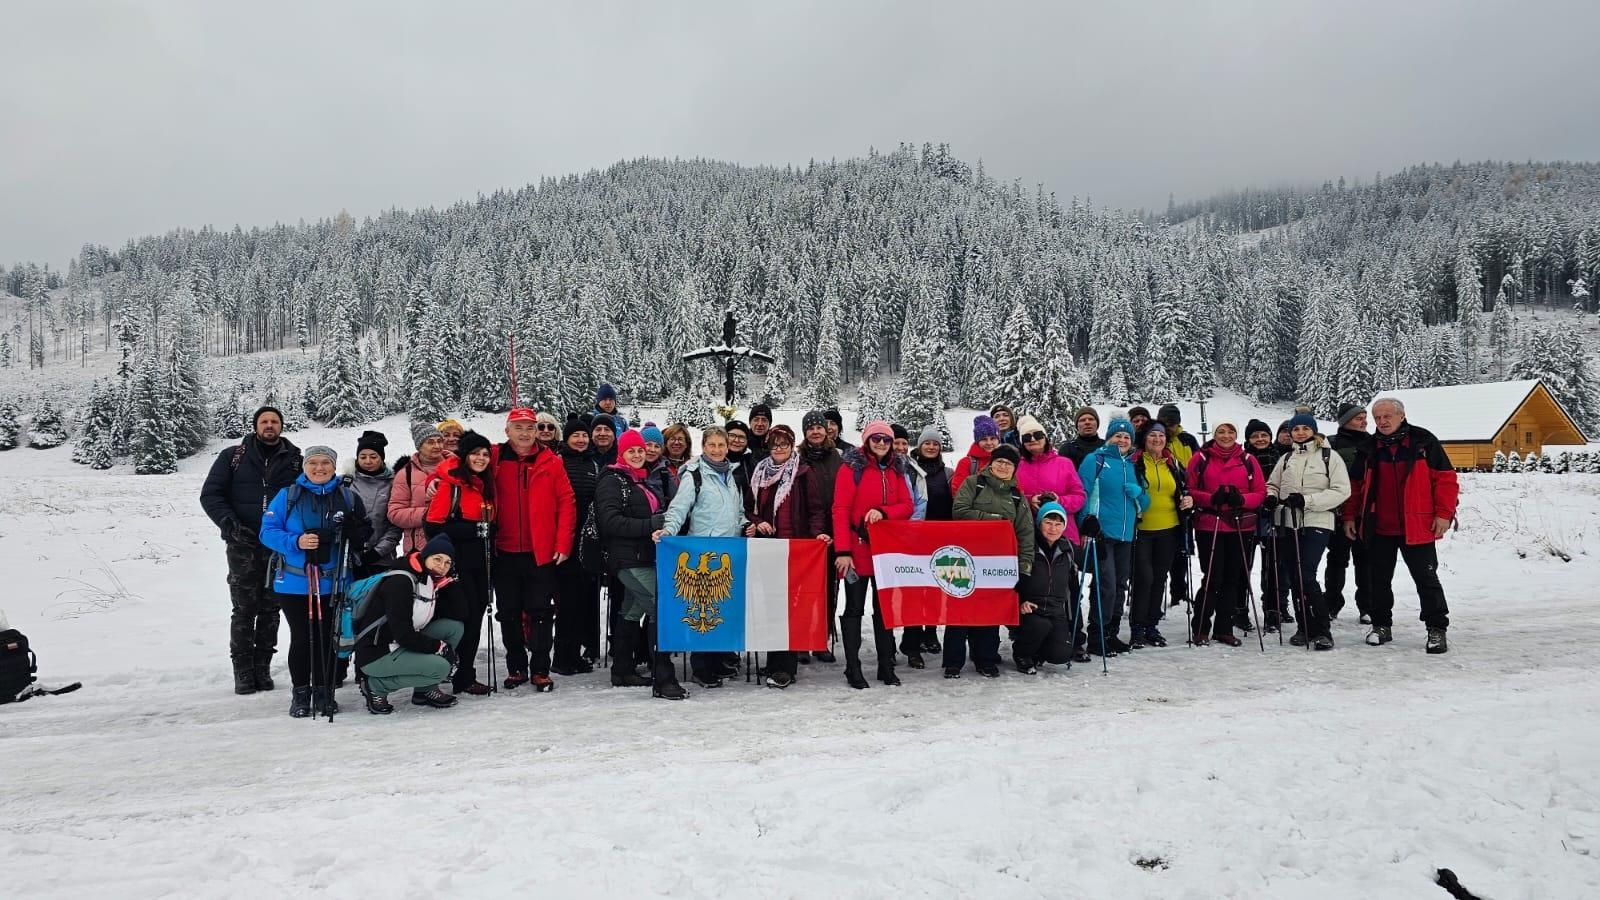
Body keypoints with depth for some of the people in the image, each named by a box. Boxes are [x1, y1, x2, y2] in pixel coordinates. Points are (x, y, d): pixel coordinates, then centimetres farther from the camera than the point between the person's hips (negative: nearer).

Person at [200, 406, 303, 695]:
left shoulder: (295, 460, 8)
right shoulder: (232, 457, 7)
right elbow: (210, 495, 4)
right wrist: (230, 524, -10)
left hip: (280, 548, 1)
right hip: (243, 546, -1)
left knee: (270, 609, 6)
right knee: (244, 610, -1)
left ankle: (263, 667, 15)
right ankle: (243, 671, 7)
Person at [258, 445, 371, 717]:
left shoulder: (347, 497, 5)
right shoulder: (287, 496, 1)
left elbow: (364, 535, 9)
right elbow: (268, 531, -3)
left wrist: (353, 532, -14)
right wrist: (296, 542, -20)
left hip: (333, 583, 1)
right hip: (294, 583, -1)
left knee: (326, 638, 7)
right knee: (301, 638, 3)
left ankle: (324, 692, 19)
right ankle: (301, 693, 18)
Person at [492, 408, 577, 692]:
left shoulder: (551, 462, 0)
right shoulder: (495, 460, 3)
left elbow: (567, 503, -1)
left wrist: (563, 544, -6)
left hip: (542, 553, -2)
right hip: (505, 553, 2)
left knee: (541, 612, 3)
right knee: (509, 613, 10)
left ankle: (540, 670, 12)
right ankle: (516, 668, 23)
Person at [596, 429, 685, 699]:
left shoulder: (644, 482, 20)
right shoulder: (611, 481, -7)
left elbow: (659, 514, 30)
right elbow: (610, 521, -19)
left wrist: (663, 526, 9)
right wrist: (650, 525, -23)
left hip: (646, 557, 9)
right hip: (628, 558, -9)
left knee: (632, 612, 16)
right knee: (661, 606, -18)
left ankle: (623, 672, 28)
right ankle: (663, 680, -18)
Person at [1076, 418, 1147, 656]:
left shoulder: (1133, 465, 15)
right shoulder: (1095, 460, -3)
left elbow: (1145, 502, 18)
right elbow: (1082, 493, -10)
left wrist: (1138, 493, -4)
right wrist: (1087, 521, -19)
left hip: (1126, 535, 7)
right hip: (1101, 533, -7)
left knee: (1120, 587, 13)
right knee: (1106, 586, -11)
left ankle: (1111, 634, 24)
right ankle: (1097, 636, 0)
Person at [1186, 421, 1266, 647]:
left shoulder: (1248, 460, 7)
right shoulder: (1201, 458, 1)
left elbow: (1260, 492, 6)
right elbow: (1190, 490, 0)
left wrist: (1241, 499, -14)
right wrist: (1212, 498, -17)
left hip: (1240, 527, 3)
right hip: (1209, 526, -3)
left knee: (1233, 578, 7)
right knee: (1213, 577, -5)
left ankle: (1224, 628, 17)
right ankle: (1200, 628, 7)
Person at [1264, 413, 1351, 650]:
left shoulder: (1329, 456, 0)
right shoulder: (1286, 459, 14)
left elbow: (1342, 491, -7)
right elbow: (1272, 484, 22)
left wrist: (1306, 500, -16)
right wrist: (1271, 496, -2)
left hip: (1316, 524, -5)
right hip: (1287, 524, 5)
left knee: (1306, 577, -15)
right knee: (1292, 577, 7)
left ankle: (1321, 631, -4)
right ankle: (1305, 628, 19)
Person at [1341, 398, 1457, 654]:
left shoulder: (1423, 441, -3)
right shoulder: (1368, 448, 7)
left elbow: (1446, 478, -3)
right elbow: (1355, 485, 14)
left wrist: (1444, 514, -9)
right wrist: (1350, 516, 9)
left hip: (1417, 527, -3)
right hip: (1378, 528, 4)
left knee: (1426, 578, 2)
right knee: (1379, 579, 10)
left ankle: (1437, 629, 10)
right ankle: (1381, 625, 21)